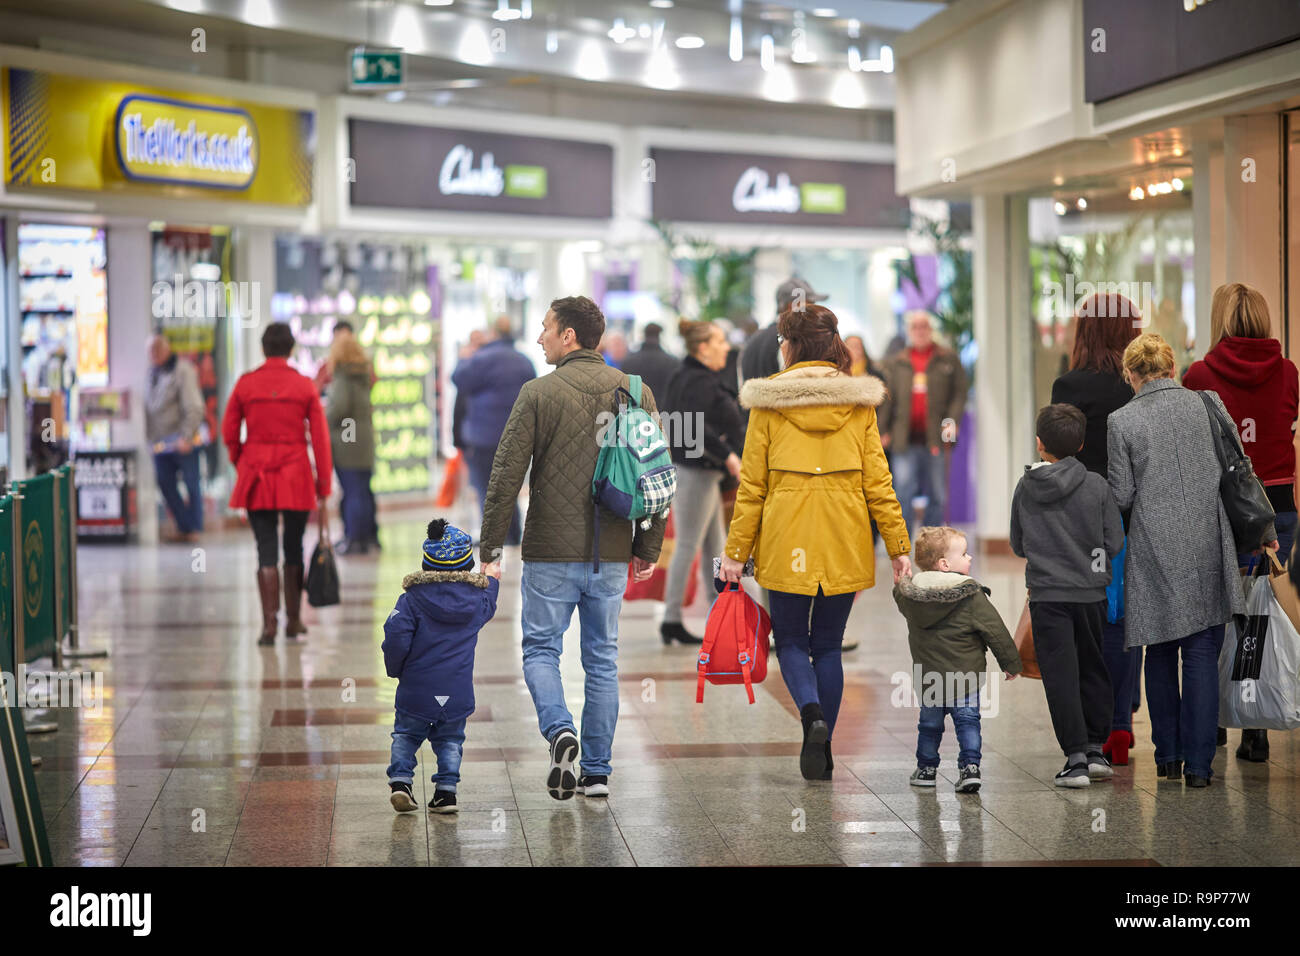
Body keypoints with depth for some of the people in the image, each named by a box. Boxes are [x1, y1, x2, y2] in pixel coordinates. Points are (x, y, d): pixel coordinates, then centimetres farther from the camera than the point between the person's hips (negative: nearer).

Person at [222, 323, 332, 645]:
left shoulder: (245, 384, -2)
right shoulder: (305, 386, -3)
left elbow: (229, 433, 3)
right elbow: (320, 437, -3)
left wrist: (241, 464, 19)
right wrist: (323, 482, 3)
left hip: (257, 477, 0)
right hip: (296, 474, 0)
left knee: (266, 551, 2)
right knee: (293, 549, 13)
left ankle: (269, 623, -7)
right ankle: (293, 620, 22)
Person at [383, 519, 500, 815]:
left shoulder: (412, 598, -6)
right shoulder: (477, 599, 3)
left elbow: (396, 635, -15)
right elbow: (489, 604, 28)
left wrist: (395, 668, 2)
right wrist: (492, 580, 49)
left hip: (416, 689, -2)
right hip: (458, 689, 2)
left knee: (406, 735, 15)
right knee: (450, 740, 14)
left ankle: (400, 779, -1)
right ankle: (446, 789, 3)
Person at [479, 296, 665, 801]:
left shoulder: (538, 394, -7)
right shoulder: (635, 392, 4)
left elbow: (506, 475, -8)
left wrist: (490, 549, -3)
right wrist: (649, 546, 13)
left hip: (552, 551, -3)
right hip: (612, 555, 3)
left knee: (541, 648, 10)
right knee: (602, 659, 12)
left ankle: (559, 730, -15)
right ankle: (597, 771, 13)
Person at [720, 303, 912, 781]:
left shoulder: (768, 402, -3)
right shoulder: (859, 401, 3)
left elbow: (752, 485, -2)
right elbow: (877, 481, 2)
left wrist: (736, 551, 4)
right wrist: (899, 546, 8)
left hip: (786, 542, -2)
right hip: (844, 543, 2)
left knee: (791, 640, 10)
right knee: (827, 644, 13)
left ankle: (812, 714, -17)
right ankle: (823, 752, 12)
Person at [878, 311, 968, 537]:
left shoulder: (949, 359, 8)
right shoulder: (895, 363, 14)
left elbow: (960, 392, 4)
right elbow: (887, 398, 14)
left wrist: (952, 421, -10)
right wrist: (883, 431, 7)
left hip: (937, 438, 0)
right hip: (905, 440, 0)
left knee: (937, 496, 4)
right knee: (903, 493, -8)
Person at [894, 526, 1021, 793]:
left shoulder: (909, 593, -4)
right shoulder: (972, 596, -13)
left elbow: (899, 594, 22)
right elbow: (995, 631, -8)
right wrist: (1011, 662, 2)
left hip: (927, 677, 4)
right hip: (965, 677, -4)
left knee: (930, 723, 19)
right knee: (967, 721, 5)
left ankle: (926, 768, 29)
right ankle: (970, 766, -7)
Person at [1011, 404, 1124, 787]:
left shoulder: (1025, 488, -1)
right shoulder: (1096, 485, -4)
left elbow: (1018, 546, 9)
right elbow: (1114, 543, -1)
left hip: (1046, 595, -1)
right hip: (1090, 593, 1)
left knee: (1060, 676, 0)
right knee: (1093, 670, 17)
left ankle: (1076, 758, -4)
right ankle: (1095, 748, 20)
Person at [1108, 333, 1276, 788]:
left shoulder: (1121, 422, -5)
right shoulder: (1207, 404, 0)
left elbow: (1121, 496, -3)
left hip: (1154, 550, -1)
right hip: (1208, 548, 1)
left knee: (1161, 654, 14)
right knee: (1202, 656, 2)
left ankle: (1168, 756, 19)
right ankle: (1198, 763, -1)